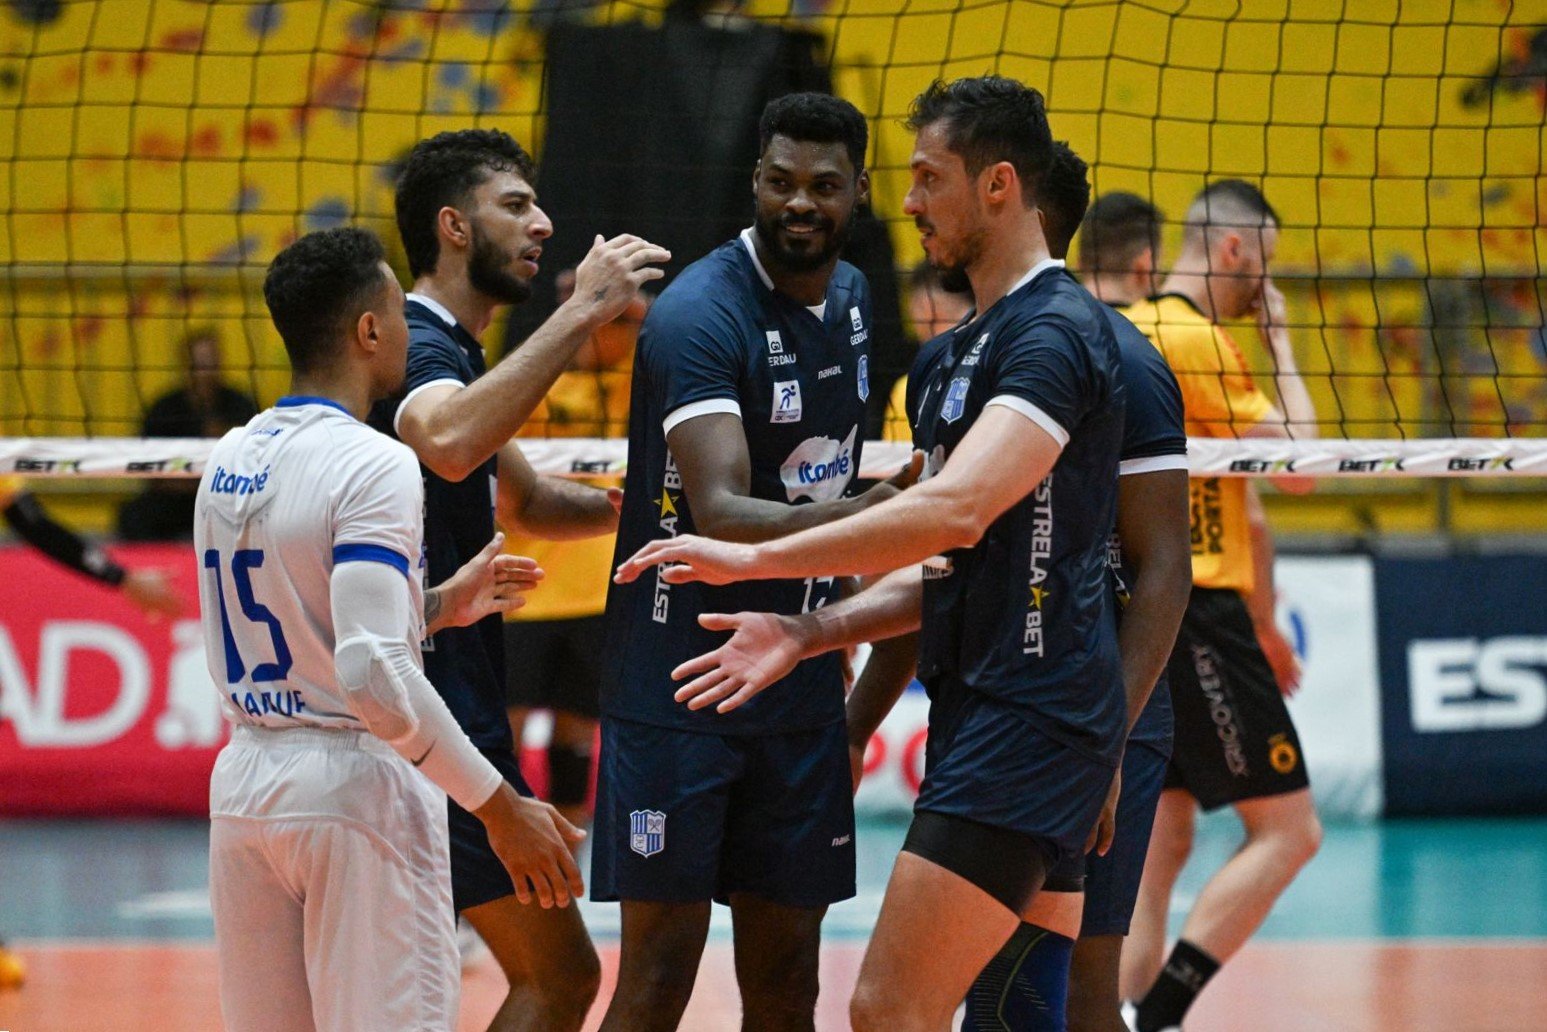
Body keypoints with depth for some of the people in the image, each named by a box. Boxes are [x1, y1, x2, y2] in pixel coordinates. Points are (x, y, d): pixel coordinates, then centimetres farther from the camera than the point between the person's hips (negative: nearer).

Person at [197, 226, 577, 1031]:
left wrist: (434, 607, 26)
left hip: (246, 780, 8)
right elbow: (375, 672, -23)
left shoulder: (228, 461, 10)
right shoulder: (372, 465, -14)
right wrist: (500, 807, -19)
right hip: (355, 786, -8)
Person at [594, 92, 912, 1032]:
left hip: (800, 696, 7)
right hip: (679, 694, -7)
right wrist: (868, 513, -45)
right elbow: (722, 515, -30)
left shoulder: (854, 298, 8)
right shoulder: (699, 313, -17)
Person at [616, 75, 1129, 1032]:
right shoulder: (950, 358, 20)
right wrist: (806, 634, 10)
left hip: (1029, 720, -10)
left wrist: (756, 558, -20)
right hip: (979, 719, 10)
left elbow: (956, 512, -25)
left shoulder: (1056, 334, -12)